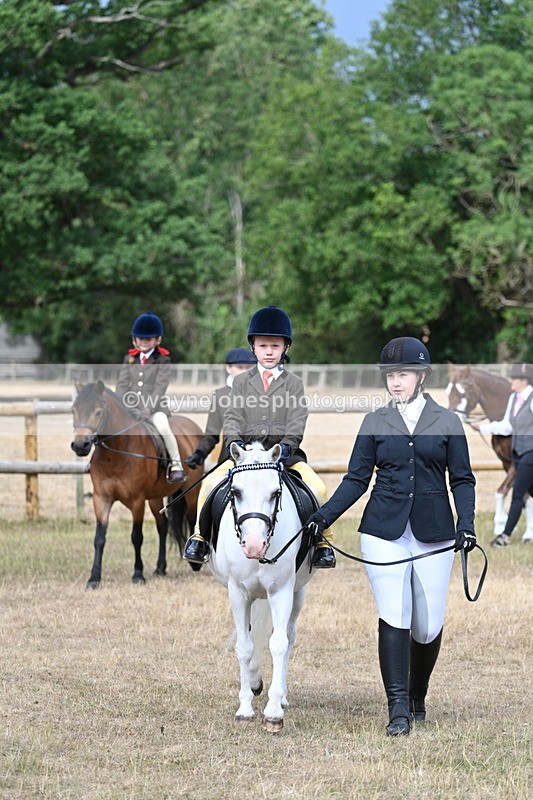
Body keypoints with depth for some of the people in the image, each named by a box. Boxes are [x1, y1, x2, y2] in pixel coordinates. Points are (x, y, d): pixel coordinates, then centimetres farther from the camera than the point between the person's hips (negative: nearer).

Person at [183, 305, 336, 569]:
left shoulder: (293, 383, 8)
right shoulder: (241, 382, 13)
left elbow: (297, 420, -3)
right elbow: (233, 417, 4)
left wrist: (287, 444, -21)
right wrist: (234, 441, -17)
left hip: (284, 453, -1)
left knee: (317, 488, -24)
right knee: (211, 482, -21)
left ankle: (321, 540, -7)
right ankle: (200, 536, -5)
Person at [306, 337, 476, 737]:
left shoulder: (447, 421, 5)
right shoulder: (375, 422, 6)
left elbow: (462, 479, 5)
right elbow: (357, 478, 6)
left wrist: (466, 522, -10)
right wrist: (326, 514, -6)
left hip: (433, 534, 0)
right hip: (384, 533, 0)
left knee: (428, 626, 3)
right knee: (393, 618, -10)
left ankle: (417, 698, 27)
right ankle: (398, 708, -9)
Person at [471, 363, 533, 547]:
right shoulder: (513, 398, 8)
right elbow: (507, 427, 13)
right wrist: (483, 427, 6)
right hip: (518, 452, 8)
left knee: (518, 494, -8)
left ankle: (506, 535, -6)